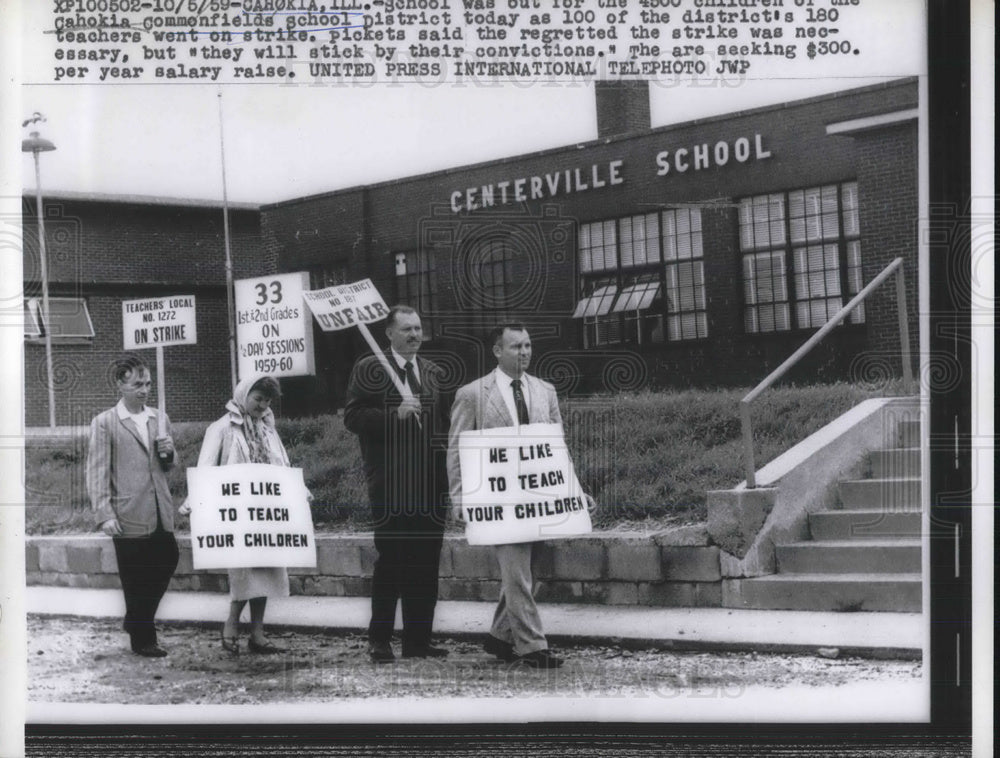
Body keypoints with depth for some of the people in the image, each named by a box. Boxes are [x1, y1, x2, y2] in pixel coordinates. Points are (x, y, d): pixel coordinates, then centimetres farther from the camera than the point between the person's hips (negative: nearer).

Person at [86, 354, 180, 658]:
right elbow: (97, 472, -7)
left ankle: (136, 621, 28)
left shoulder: (159, 419, 12)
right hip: (129, 516, -5)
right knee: (136, 580, 3)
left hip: (160, 514, 5)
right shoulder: (104, 423, -4)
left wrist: (168, 454, -2)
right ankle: (142, 639, 16)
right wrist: (104, 515, -15)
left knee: (165, 564, 7)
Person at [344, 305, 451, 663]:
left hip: (430, 482, 5)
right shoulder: (369, 369, 0)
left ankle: (419, 640, 13)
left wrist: (445, 443, 7)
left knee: (426, 563, 6)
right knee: (390, 560, -3)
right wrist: (395, 414, -18)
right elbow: (352, 416, -7)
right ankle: (379, 641, 6)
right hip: (390, 482, -5)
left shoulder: (434, 373, 17)